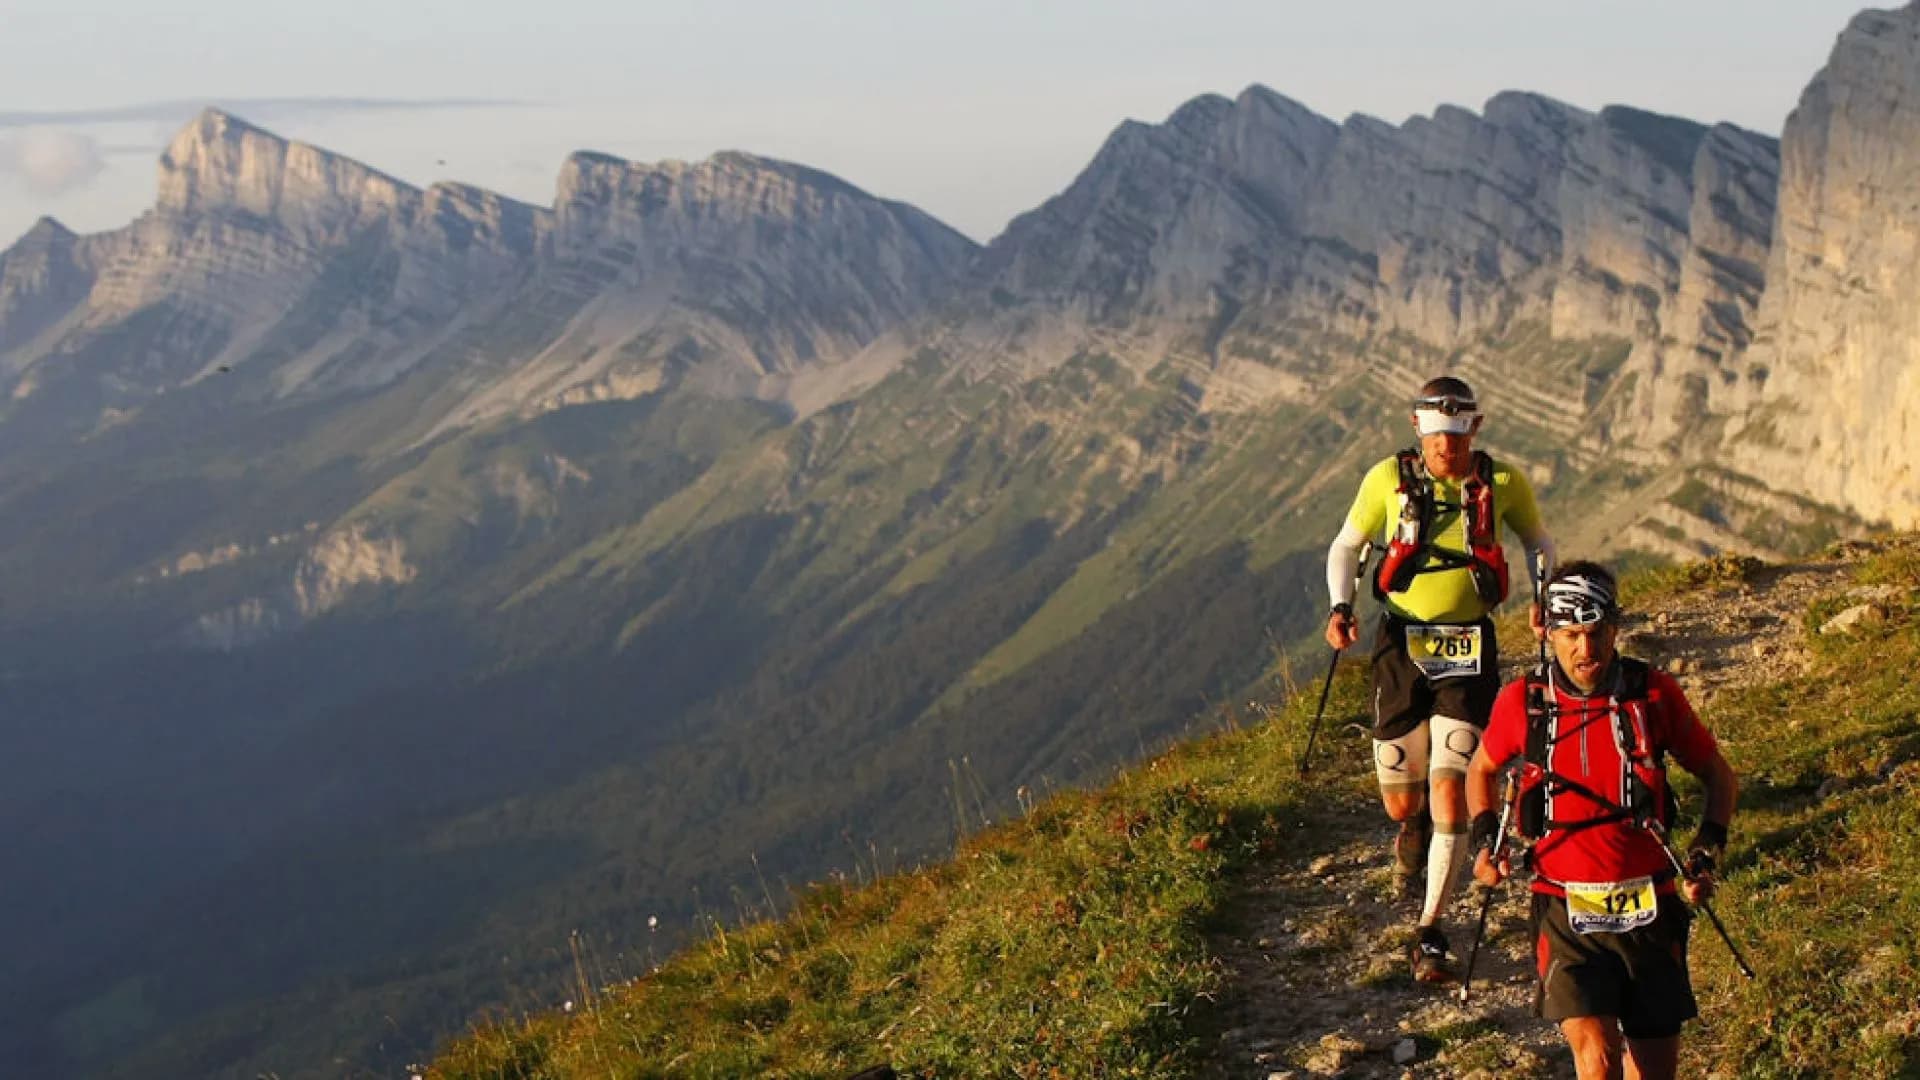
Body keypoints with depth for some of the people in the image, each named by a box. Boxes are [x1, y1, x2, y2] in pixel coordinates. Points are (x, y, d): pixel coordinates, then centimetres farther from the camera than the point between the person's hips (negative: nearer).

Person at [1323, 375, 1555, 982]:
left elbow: (1538, 541, 16)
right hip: (1401, 644, 1)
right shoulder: (1390, 478, -5)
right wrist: (1340, 606, -9)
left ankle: (1429, 934, 1)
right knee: (1401, 804, 6)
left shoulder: (1503, 484, -4)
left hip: (1468, 650, -1)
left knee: (1450, 796, -11)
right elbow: (1346, 546, 8)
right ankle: (1413, 831, 47)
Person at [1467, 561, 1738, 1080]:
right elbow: (1481, 769, 17)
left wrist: (1707, 853, -4)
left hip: (1649, 907, 1)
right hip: (1568, 911, -1)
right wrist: (1484, 842, 3)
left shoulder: (1655, 694, -4)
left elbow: (1719, 776, 10)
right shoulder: (1522, 703, -4)